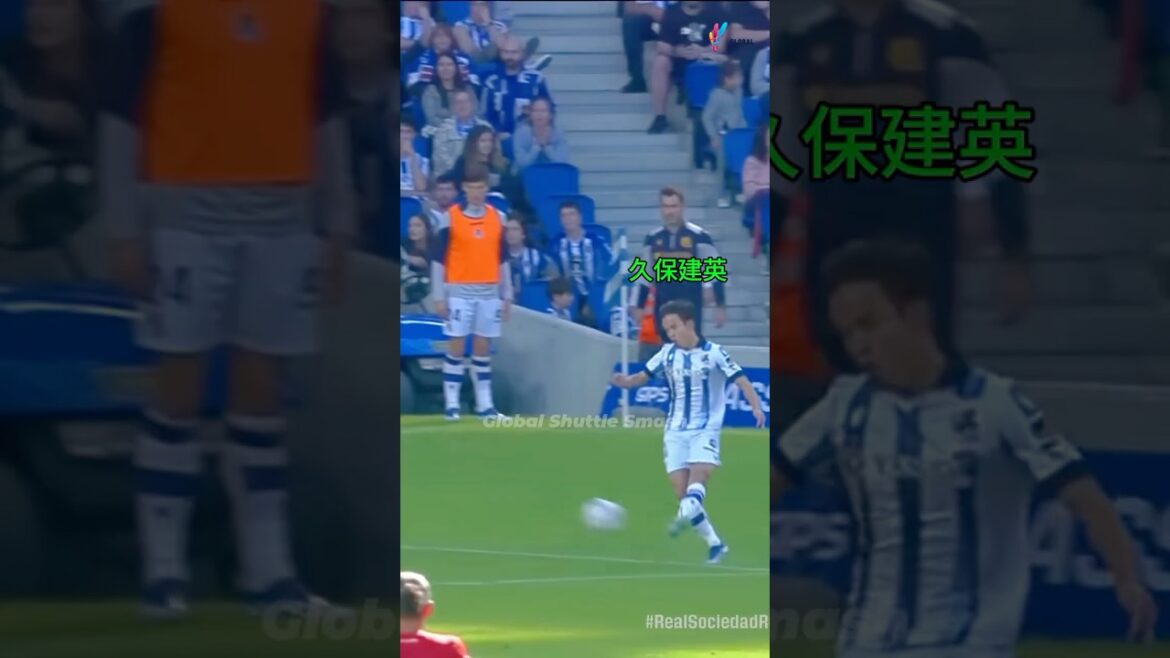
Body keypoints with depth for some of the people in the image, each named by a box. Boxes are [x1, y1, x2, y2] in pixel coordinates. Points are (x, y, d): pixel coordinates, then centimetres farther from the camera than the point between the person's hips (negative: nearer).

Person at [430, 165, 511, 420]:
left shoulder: (498, 218, 8)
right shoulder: (450, 217, -2)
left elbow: (503, 260, 13)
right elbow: (438, 259, -2)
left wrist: (507, 295, 11)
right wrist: (438, 296, -6)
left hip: (489, 292, 3)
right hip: (459, 291, -3)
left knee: (483, 347, 6)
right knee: (456, 345, -4)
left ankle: (484, 404, 9)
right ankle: (451, 403, 0)